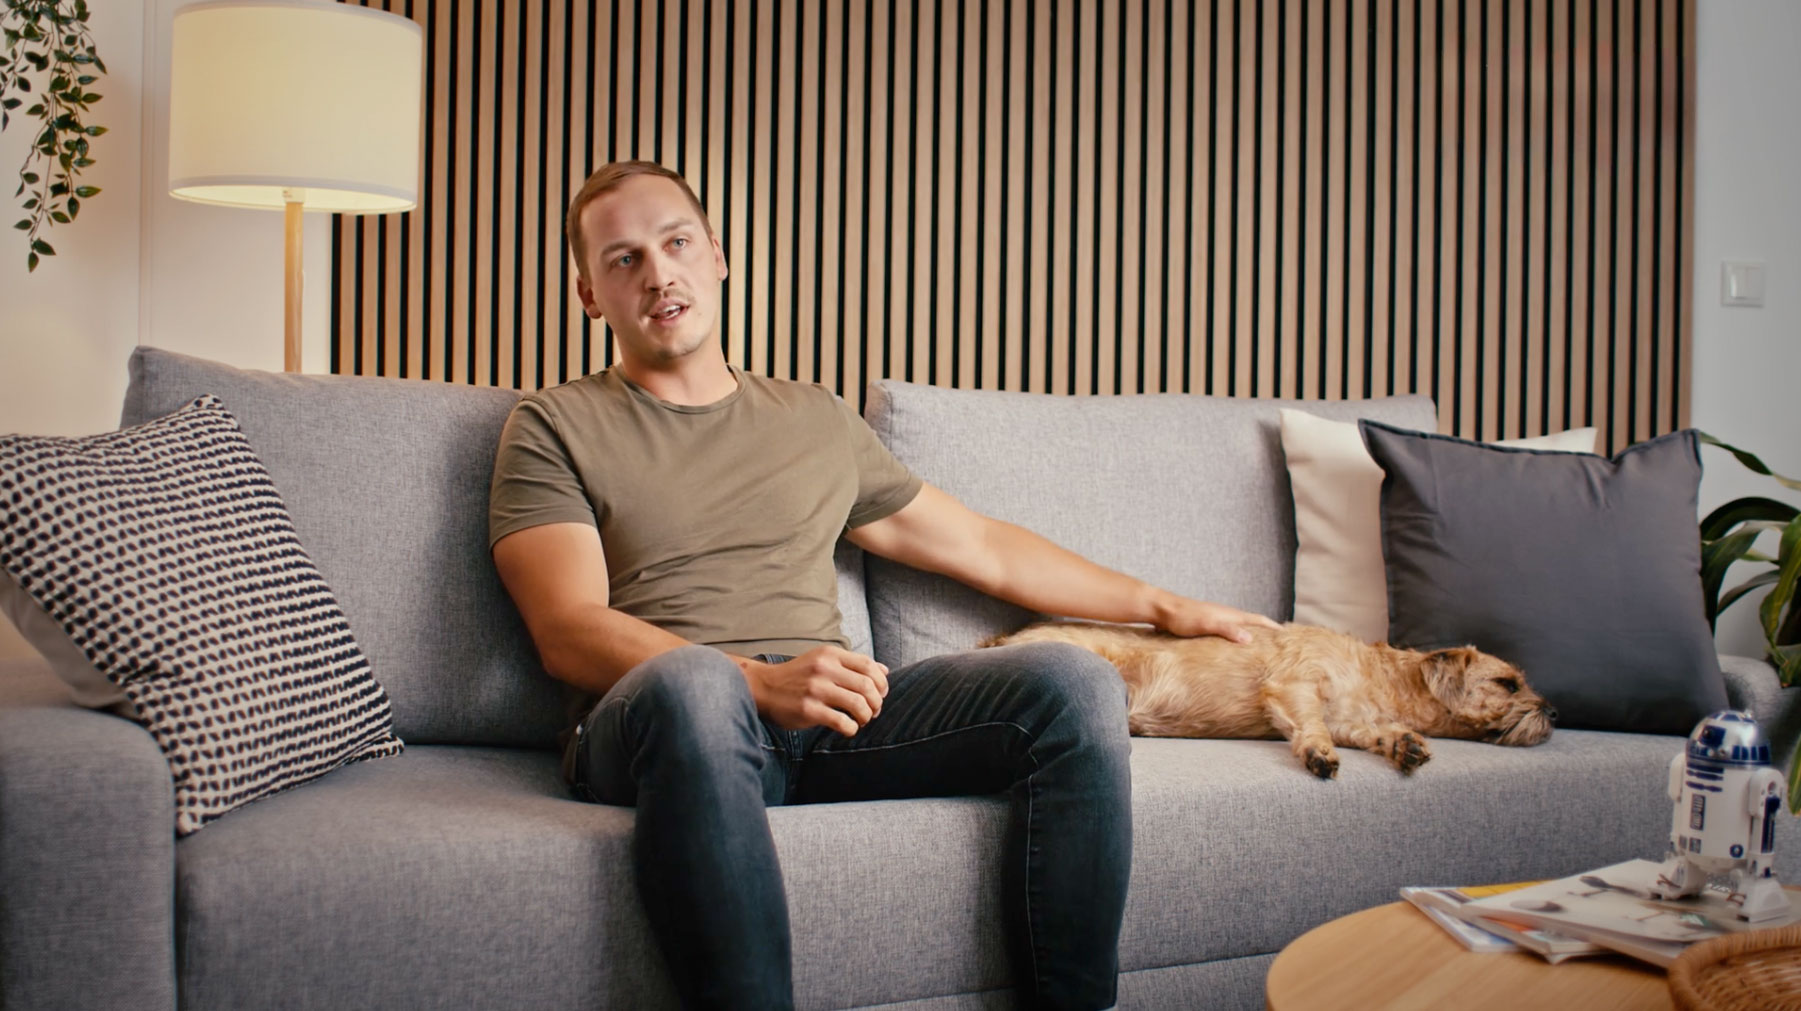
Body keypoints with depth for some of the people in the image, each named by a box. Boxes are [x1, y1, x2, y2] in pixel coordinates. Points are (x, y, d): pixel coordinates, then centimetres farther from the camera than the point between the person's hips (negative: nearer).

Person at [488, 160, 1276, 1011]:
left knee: (1074, 682, -20)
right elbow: (570, 633, -3)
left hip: (832, 716, 4)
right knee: (691, 681, -40)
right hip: (656, 720, -4)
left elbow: (983, 548, 30)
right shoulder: (555, 427, 12)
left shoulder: (817, 419, 25)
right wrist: (761, 682, -19)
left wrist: (1165, 608, 30)